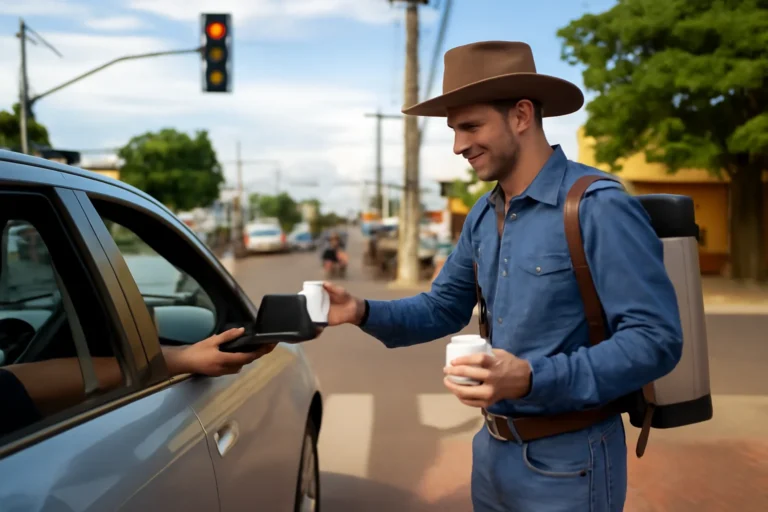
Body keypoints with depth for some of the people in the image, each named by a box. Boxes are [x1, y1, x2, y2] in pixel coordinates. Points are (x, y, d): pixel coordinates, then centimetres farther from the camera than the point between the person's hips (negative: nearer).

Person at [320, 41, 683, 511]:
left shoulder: (598, 207, -19)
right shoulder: (483, 216, 5)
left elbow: (656, 339, -22)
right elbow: (445, 309, 13)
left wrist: (533, 380, -32)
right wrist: (364, 312, -4)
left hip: (567, 460, -7)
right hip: (493, 449, 7)